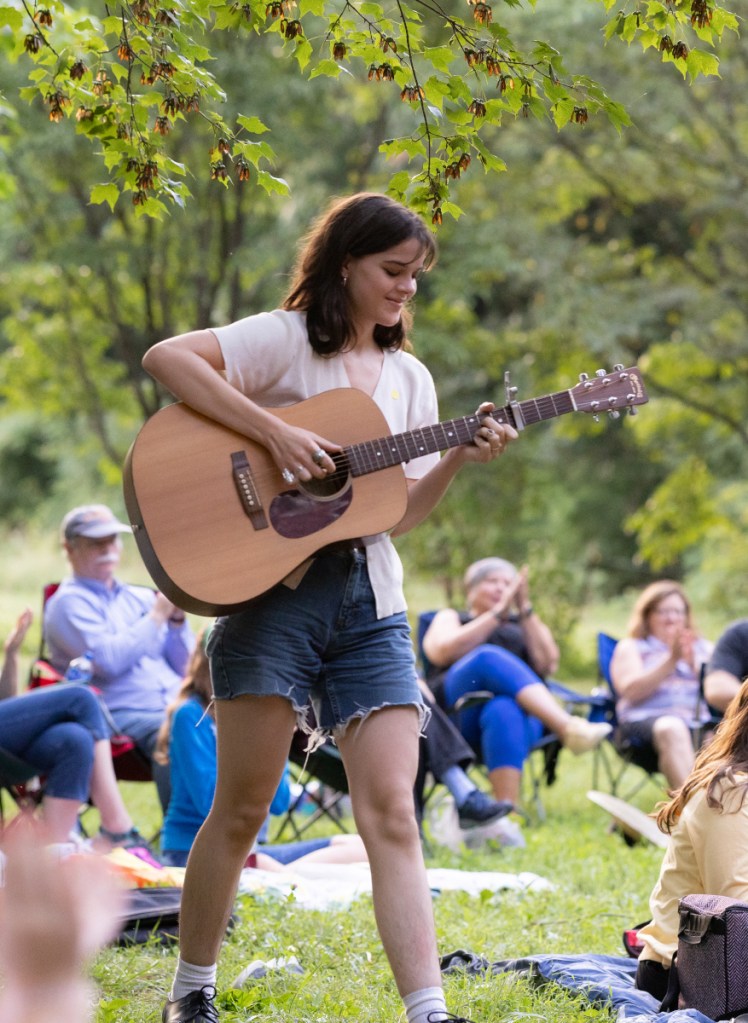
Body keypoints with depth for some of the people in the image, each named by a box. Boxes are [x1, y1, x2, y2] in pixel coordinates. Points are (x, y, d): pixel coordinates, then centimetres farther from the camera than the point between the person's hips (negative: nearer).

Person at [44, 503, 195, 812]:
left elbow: (186, 666, 22)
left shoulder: (140, 598, 24)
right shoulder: (68, 603, 5)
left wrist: (177, 620, 5)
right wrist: (157, 616, -4)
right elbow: (108, 661, -12)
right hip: (124, 715, -6)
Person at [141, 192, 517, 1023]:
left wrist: (457, 462, -3)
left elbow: (402, 512, 15)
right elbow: (165, 358, -16)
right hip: (276, 586, -5)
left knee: (391, 814, -6)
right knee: (242, 807, 0)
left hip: (370, 603, 5)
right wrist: (275, 432, -20)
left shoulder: (409, 378, 17)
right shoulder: (286, 339, -1)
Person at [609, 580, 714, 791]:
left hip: (699, 721, 3)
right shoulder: (630, 647, 20)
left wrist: (694, 664, -4)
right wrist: (671, 660, -6)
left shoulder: (702, 647, 28)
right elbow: (630, 691, 0)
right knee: (672, 729, -39)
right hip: (644, 720, -3)